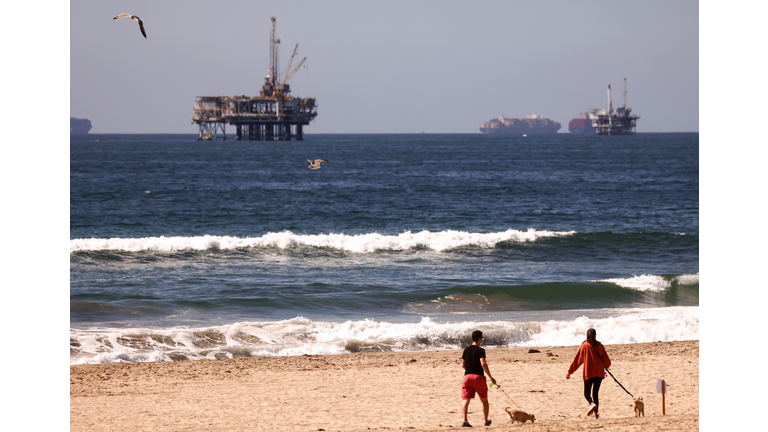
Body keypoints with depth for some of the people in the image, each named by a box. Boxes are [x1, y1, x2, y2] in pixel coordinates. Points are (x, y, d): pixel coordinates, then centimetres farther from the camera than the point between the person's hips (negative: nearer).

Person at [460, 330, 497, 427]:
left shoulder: (466, 350, 10)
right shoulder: (480, 350, -7)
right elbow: (483, 364, -19)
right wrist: (491, 377, -15)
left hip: (467, 376, 4)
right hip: (478, 376, -4)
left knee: (466, 400, -6)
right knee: (484, 400, 15)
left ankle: (465, 420, -26)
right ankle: (486, 421, 25)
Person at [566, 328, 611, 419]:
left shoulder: (584, 346, -4)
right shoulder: (600, 346, 2)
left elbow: (577, 360, -1)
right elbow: (606, 360, 10)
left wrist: (569, 372, 5)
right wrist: (606, 366, 35)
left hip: (588, 373, -3)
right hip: (599, 373, 3)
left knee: (587, 393, 3)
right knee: (595, 393, 12)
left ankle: (592, 404, -29)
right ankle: (596, 414, 5)